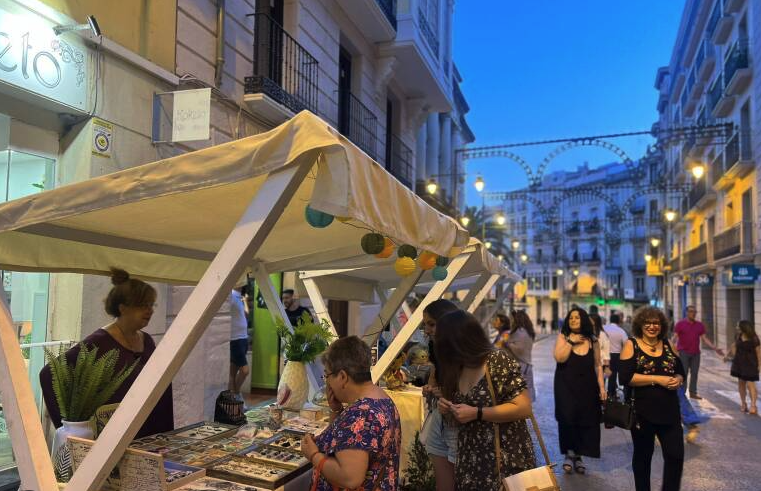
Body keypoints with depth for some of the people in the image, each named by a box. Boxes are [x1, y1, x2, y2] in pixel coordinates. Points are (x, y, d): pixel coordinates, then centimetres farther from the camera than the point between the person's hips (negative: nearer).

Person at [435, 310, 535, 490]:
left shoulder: (499, 361, -16)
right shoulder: (457, 369, 5)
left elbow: (524, 408, -21)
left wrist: (476, 413, -23)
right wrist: (447, 406, -3)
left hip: (505, 459, -6)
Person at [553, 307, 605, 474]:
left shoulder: (592, 340, 3)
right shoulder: (563, 337, -2)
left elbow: (598, 365, 6)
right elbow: (559, 358, -17)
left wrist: (601, 386, 0)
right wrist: (571, 341, -16)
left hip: (587, 386, 2)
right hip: (566, 386, -2)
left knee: (585, 420, 5)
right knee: (568, 419, -2)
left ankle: (578, 456, 19)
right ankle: (569, 454, 15)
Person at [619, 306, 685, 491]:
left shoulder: (668, 344, 7)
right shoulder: (631, 345, -6)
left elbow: (680, 372, 15)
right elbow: (625, 377, -15)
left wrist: (677, 380, -8)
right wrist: (657, 379, -19)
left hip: (670, 410, 3)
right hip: (642, 411, -3)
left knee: (676, 455, 0)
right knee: (643, 455, 12)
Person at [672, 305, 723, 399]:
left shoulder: (700, 325, 7)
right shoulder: (680, 324, -5)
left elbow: (705, 339, 8)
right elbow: (674, 337, -8)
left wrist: (715, 349, 0)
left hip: (695, 353, 4)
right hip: (683, 352, -4)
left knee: (694, 373, 4)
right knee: (683, 373, -6)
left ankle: (693, 393, 10)